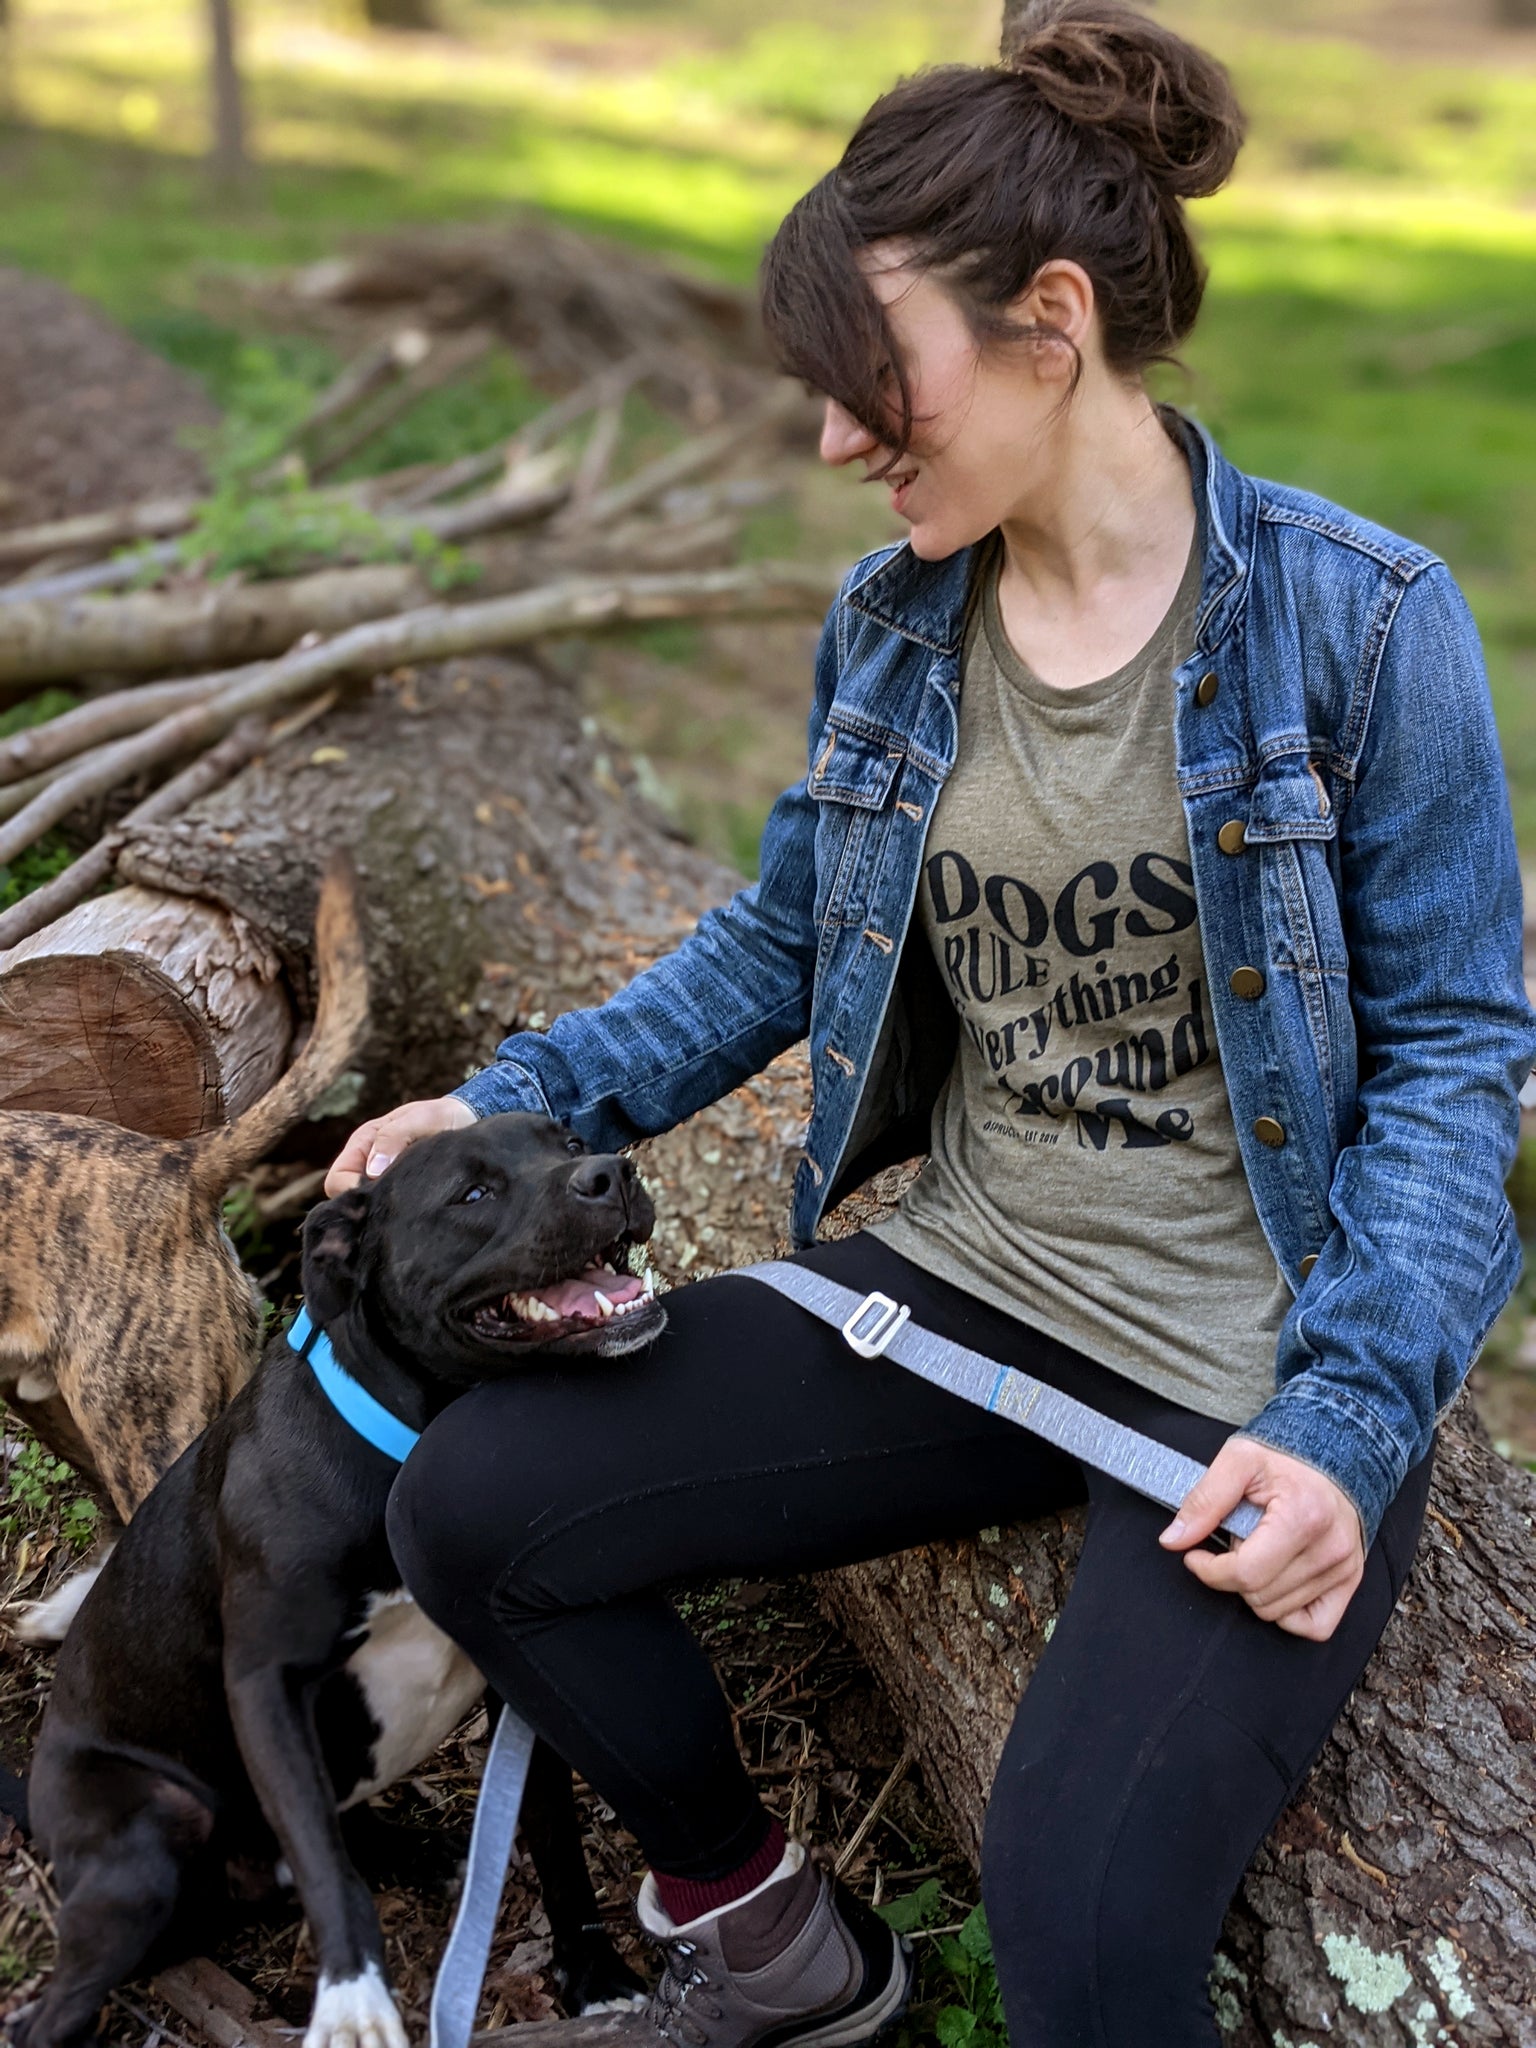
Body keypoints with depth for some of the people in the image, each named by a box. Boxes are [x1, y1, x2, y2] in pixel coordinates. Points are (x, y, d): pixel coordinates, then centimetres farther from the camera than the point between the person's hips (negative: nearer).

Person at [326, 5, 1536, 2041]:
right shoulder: (889, 626, 2)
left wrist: (1345, 1424, -19)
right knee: (467, 1505, -6)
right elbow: (786, 940, 14)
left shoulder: (1356, 620, -12)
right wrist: (523, 1100, 2)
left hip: (1259, 1377, -5)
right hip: (968, 1286, 5)